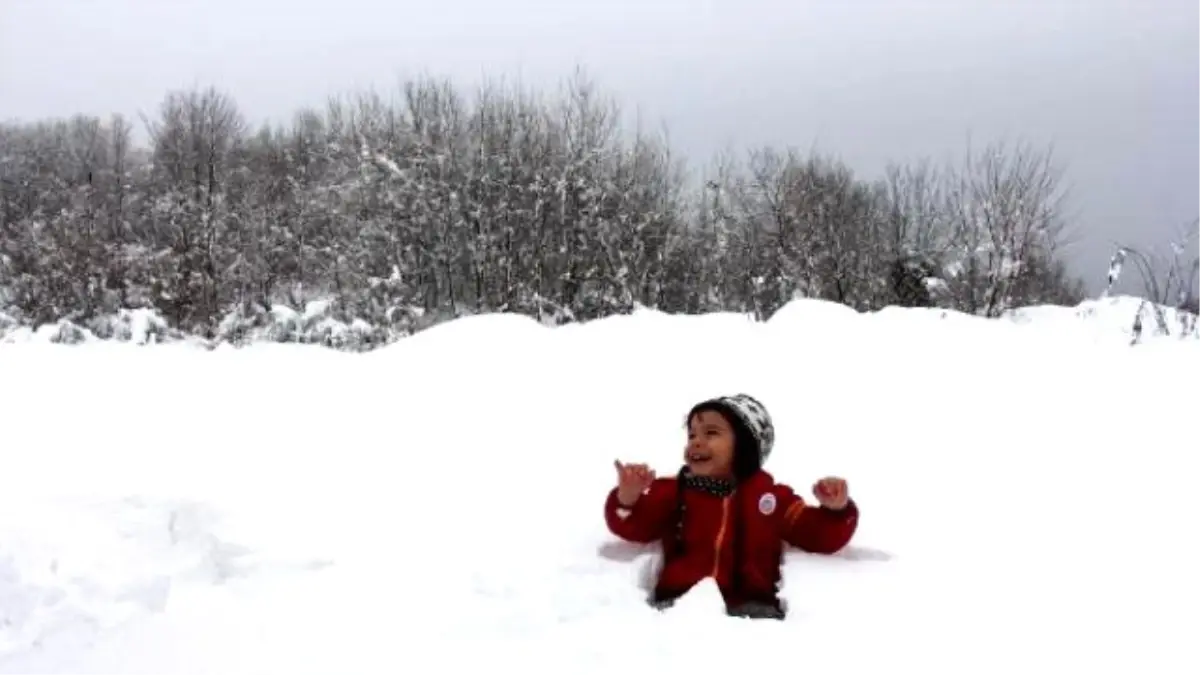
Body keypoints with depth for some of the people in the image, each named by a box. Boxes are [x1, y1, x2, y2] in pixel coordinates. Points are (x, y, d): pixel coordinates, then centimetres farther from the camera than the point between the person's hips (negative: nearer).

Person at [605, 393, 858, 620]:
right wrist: (628, 498, -11)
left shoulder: (771, 496, 19)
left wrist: (836, 509, -1)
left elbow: (818, 536, 19)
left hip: (748, 605, 0)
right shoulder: (674, 490, 18)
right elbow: (635, 528, 9)